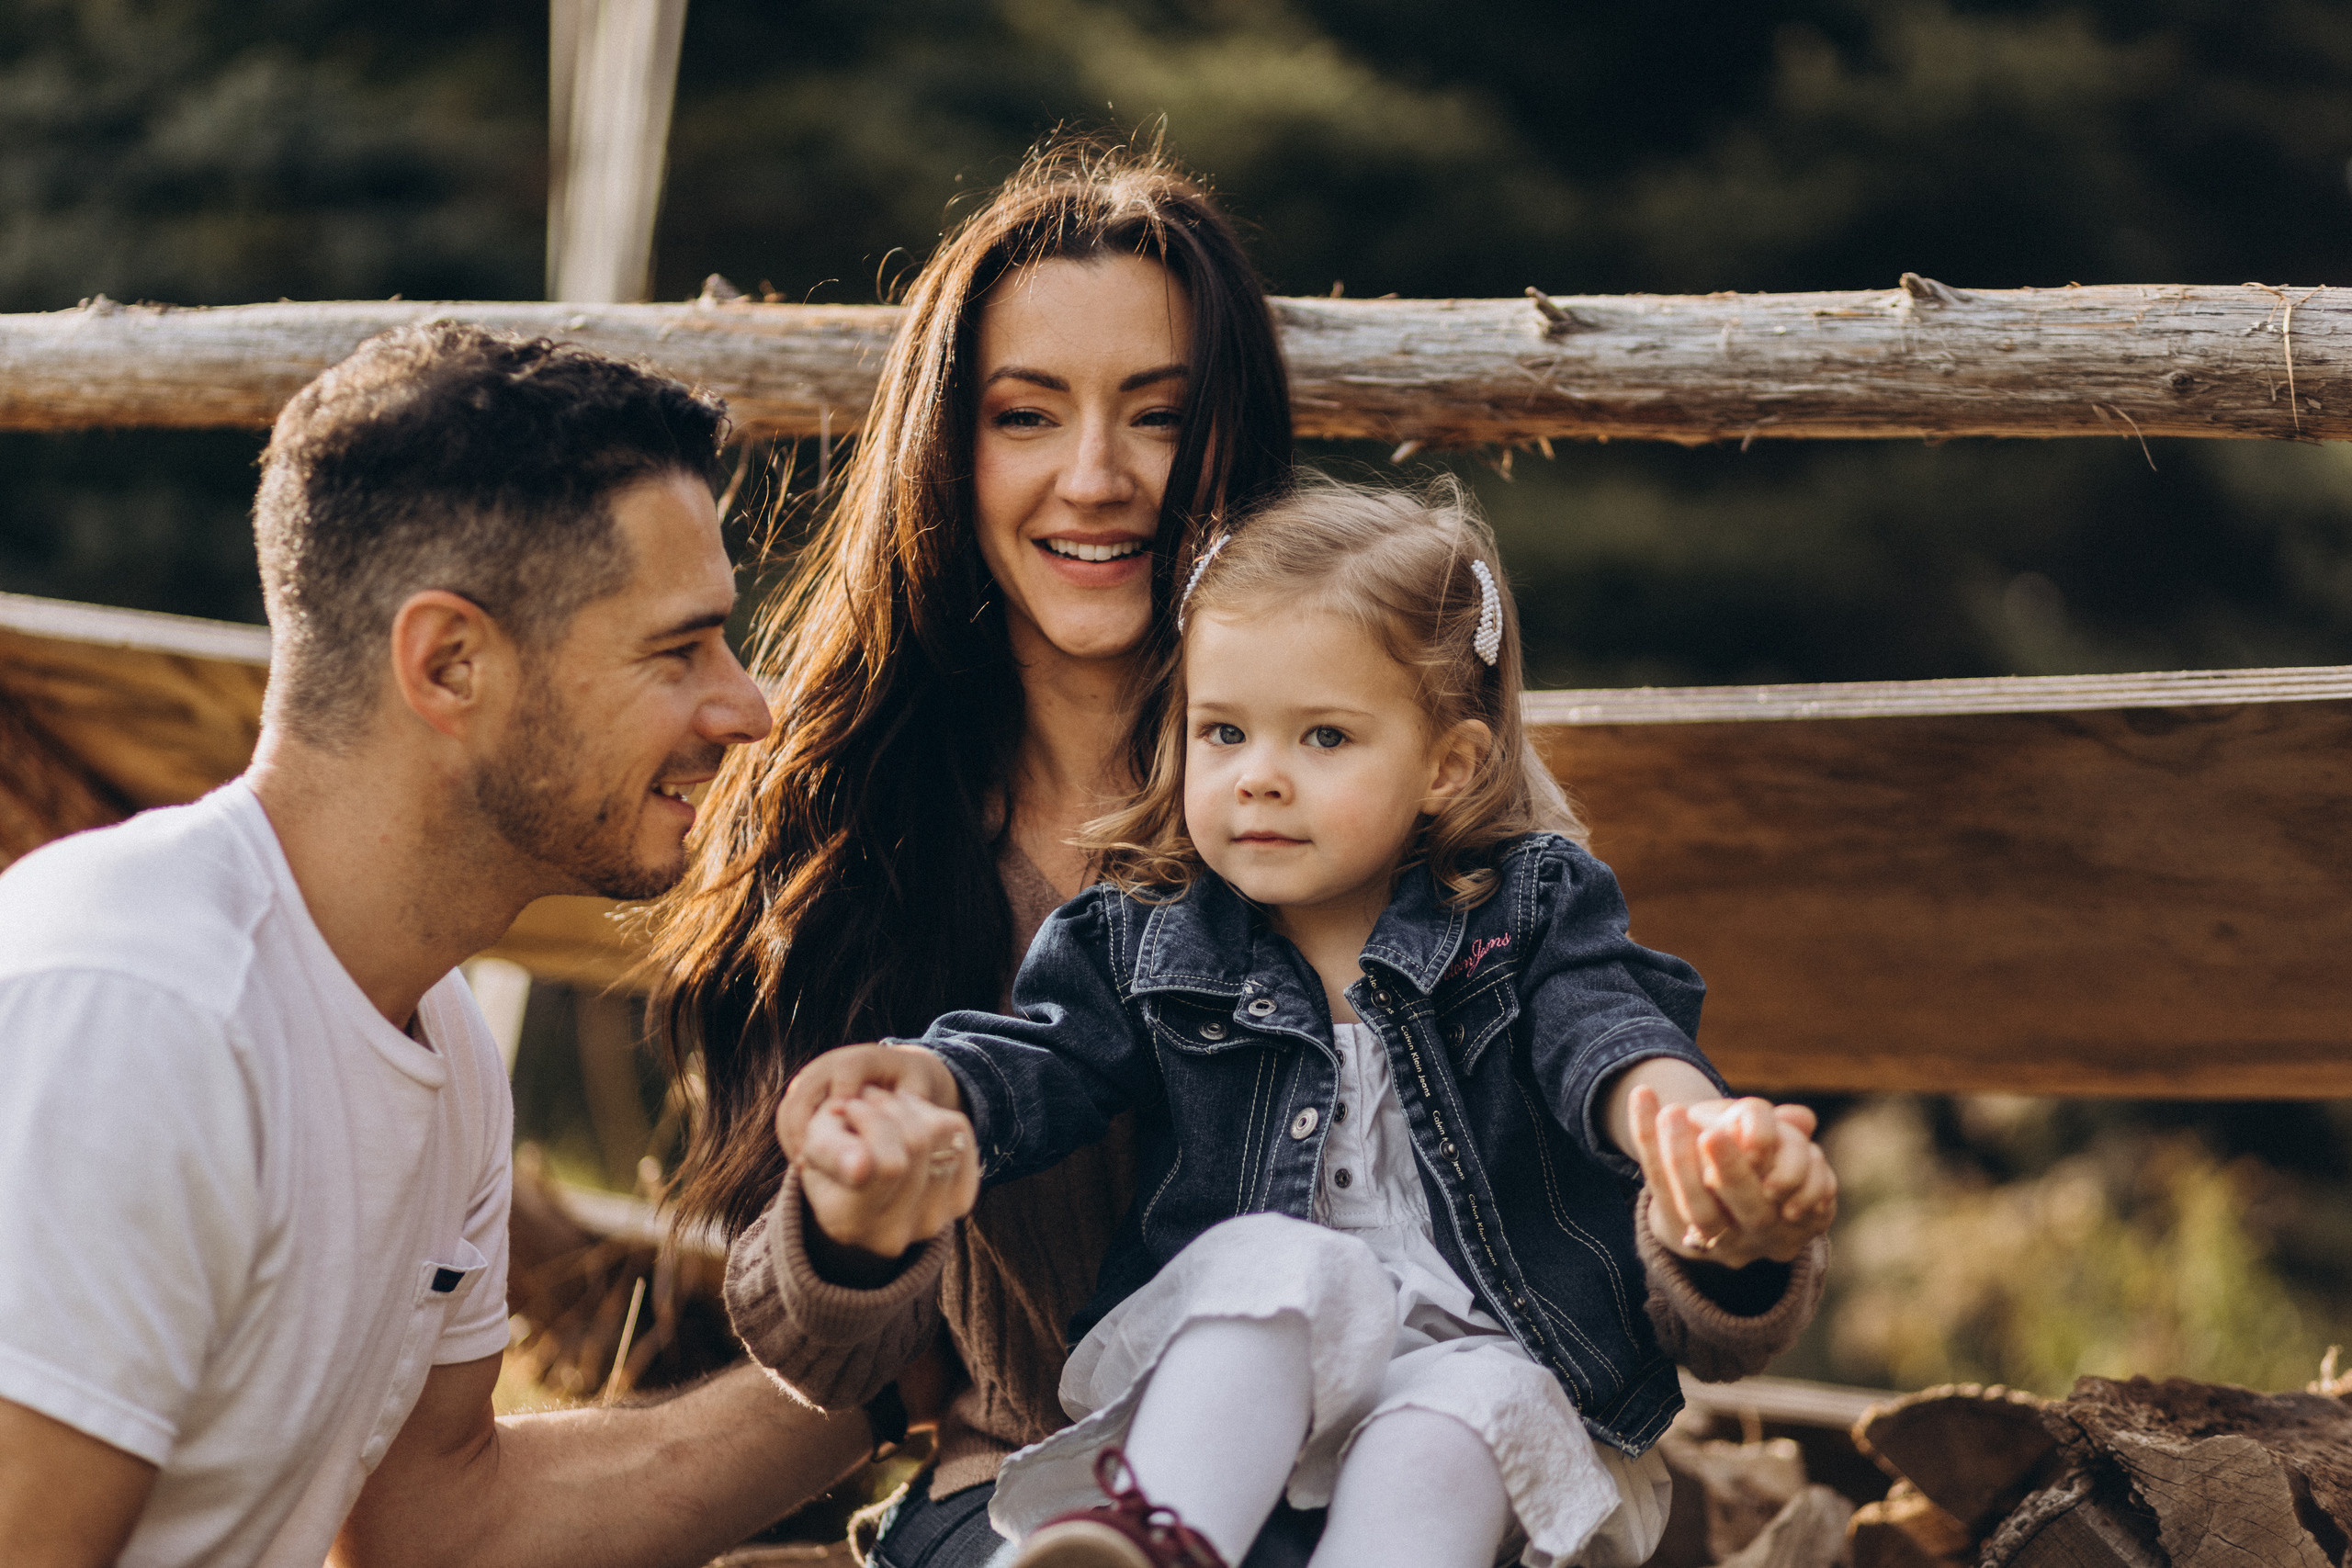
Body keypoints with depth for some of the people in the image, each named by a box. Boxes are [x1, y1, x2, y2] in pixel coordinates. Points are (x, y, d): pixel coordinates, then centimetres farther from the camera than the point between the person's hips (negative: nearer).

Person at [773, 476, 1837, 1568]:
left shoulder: (1527, 915, 6)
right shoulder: (1142, 943, 10)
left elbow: (1605, 1036, -12)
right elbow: (1037, 1065, -3)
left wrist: (1684, 1121, -37)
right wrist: (920, 1082, -28)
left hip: (1493, 1364, 0)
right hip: (1239, 1365, 0)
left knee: (1465, 1405, -32)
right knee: (1272, 1260, -31)